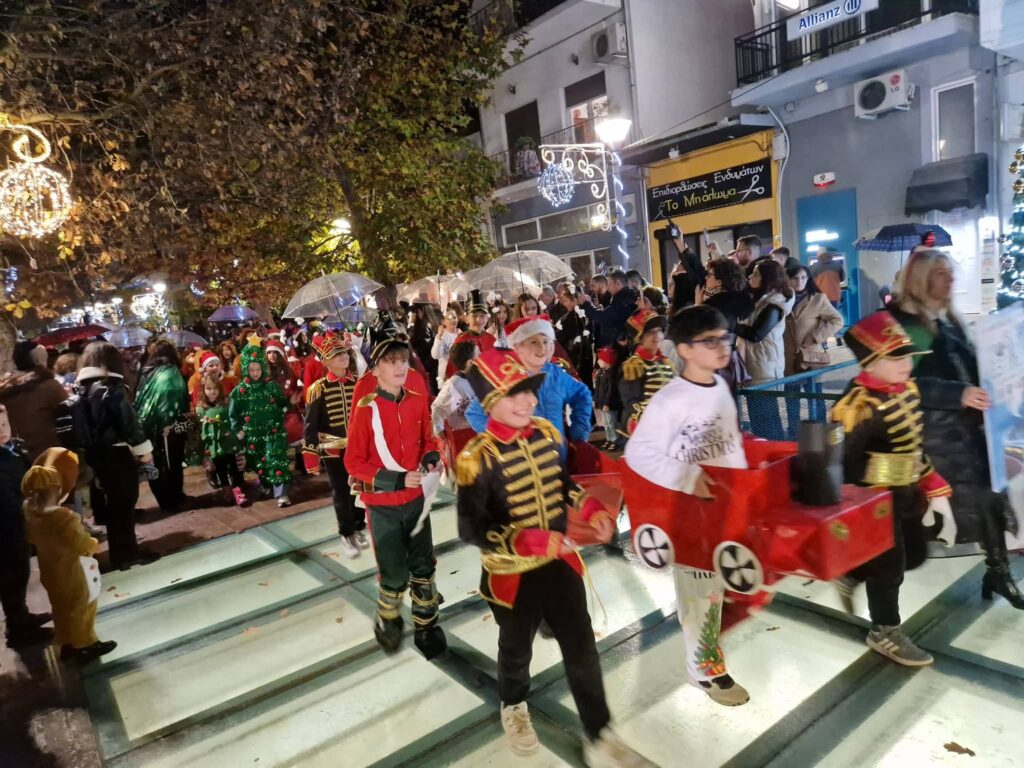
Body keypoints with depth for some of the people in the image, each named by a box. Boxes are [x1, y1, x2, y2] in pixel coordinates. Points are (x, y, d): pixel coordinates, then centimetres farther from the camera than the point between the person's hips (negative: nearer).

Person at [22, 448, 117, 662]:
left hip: (49, 573, 7)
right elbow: (82, 544, -26)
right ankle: (85, 646, 28)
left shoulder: (30, 513, -10)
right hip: (69, 573, -7)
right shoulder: (64, 518, -35)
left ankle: (67, 644, 38)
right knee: (80, 609, 12)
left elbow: (31, 538, 8)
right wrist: (95, 544, -6)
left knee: (61, 609, 23)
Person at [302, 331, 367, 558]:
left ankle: (359, 529, 31)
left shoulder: (359, 383, 0)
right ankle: (346, 535, 22)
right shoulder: (318, 388, -9)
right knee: (341, 493, 6)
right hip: (332, 449, -3)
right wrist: (310, 455, -9)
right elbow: (310, 425, -7)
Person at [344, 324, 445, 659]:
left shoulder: (419, 401, -3)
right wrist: (395, 480, -23)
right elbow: (353, 462, -13)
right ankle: (387, 623, 36)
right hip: (384, 506, -4)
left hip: (417, 499, 4)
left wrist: (431, 458, -11)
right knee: (394, 575, 6)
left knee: (423, 567, 14)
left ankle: (427, 627, 35)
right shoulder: (366, 408, -16)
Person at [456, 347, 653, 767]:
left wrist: (591, 511, -5)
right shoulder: (478, 458, -24)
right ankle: (514, 707, 53)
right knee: (517, 648, 20)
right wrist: (530, 542, -32)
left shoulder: (547, 434, -4)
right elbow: (472, 529, -22)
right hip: (512, 573, -4)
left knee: (582, 648, 10)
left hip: (560, 560, 4)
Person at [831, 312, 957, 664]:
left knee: (915, 554, 21)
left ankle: (853, 576, 39)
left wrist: (932, 484, 16)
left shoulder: (907, 389, 4)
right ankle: (885, 632, 28)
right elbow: (841, 458, -27)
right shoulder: (861, 404, -27)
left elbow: (913, 443, 15)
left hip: (906, 491, 9)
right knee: (889, 564, 6)